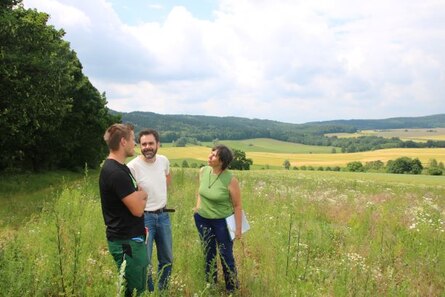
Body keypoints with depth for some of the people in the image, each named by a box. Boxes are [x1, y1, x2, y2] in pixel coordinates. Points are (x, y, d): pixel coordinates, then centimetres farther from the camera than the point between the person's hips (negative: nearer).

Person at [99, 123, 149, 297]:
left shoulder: (117, 168, 10)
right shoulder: (116, 173, -23)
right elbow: (137, 209, -22)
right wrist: (142, 195, -4)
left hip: (130, 238, 10)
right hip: (126, 242, -10)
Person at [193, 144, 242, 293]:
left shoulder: (230, 180, -23)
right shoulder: (203, 171, -7)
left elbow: (237, 205, -14)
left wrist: (238, 228, -12)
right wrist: (198, 207, 7)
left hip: (222, 221, -5)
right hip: (202, 219, 5)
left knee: (226, 256, 6)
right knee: (208, 254, 19)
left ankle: (232, 288, 28)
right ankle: (210, 285, 38)